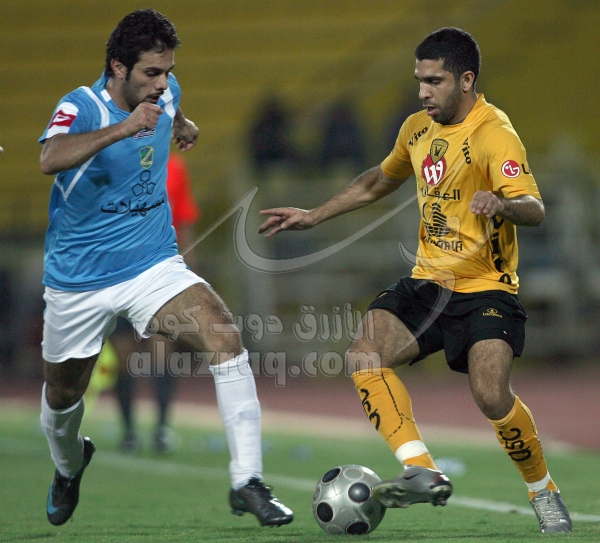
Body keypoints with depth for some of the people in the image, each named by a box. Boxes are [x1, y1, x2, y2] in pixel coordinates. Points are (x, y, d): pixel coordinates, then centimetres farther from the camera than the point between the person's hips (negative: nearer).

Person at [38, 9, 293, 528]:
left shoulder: (165, 92, -3)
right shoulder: (81, 107, -20)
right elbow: (50, 159, -45)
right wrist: (122, 129, -54)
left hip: (154, 266, 3)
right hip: (77, 280, -2)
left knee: (225, 337, -24)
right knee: (62, 398, 15)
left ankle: (247, 482, -22)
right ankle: (69, 465, 52)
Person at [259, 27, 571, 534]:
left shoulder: (493, 133, -16)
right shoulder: (418, 128, 8)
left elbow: (534, 208, -29)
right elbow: (377, 182, 28)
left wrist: (501, 204, -51)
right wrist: (313, 216, 25)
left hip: (486, 290, -7)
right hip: (428, 282, 7)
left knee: (492, 397, -24)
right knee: (364, 356, -17)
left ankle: (545, 493, 2)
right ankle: (423, 472, -21)